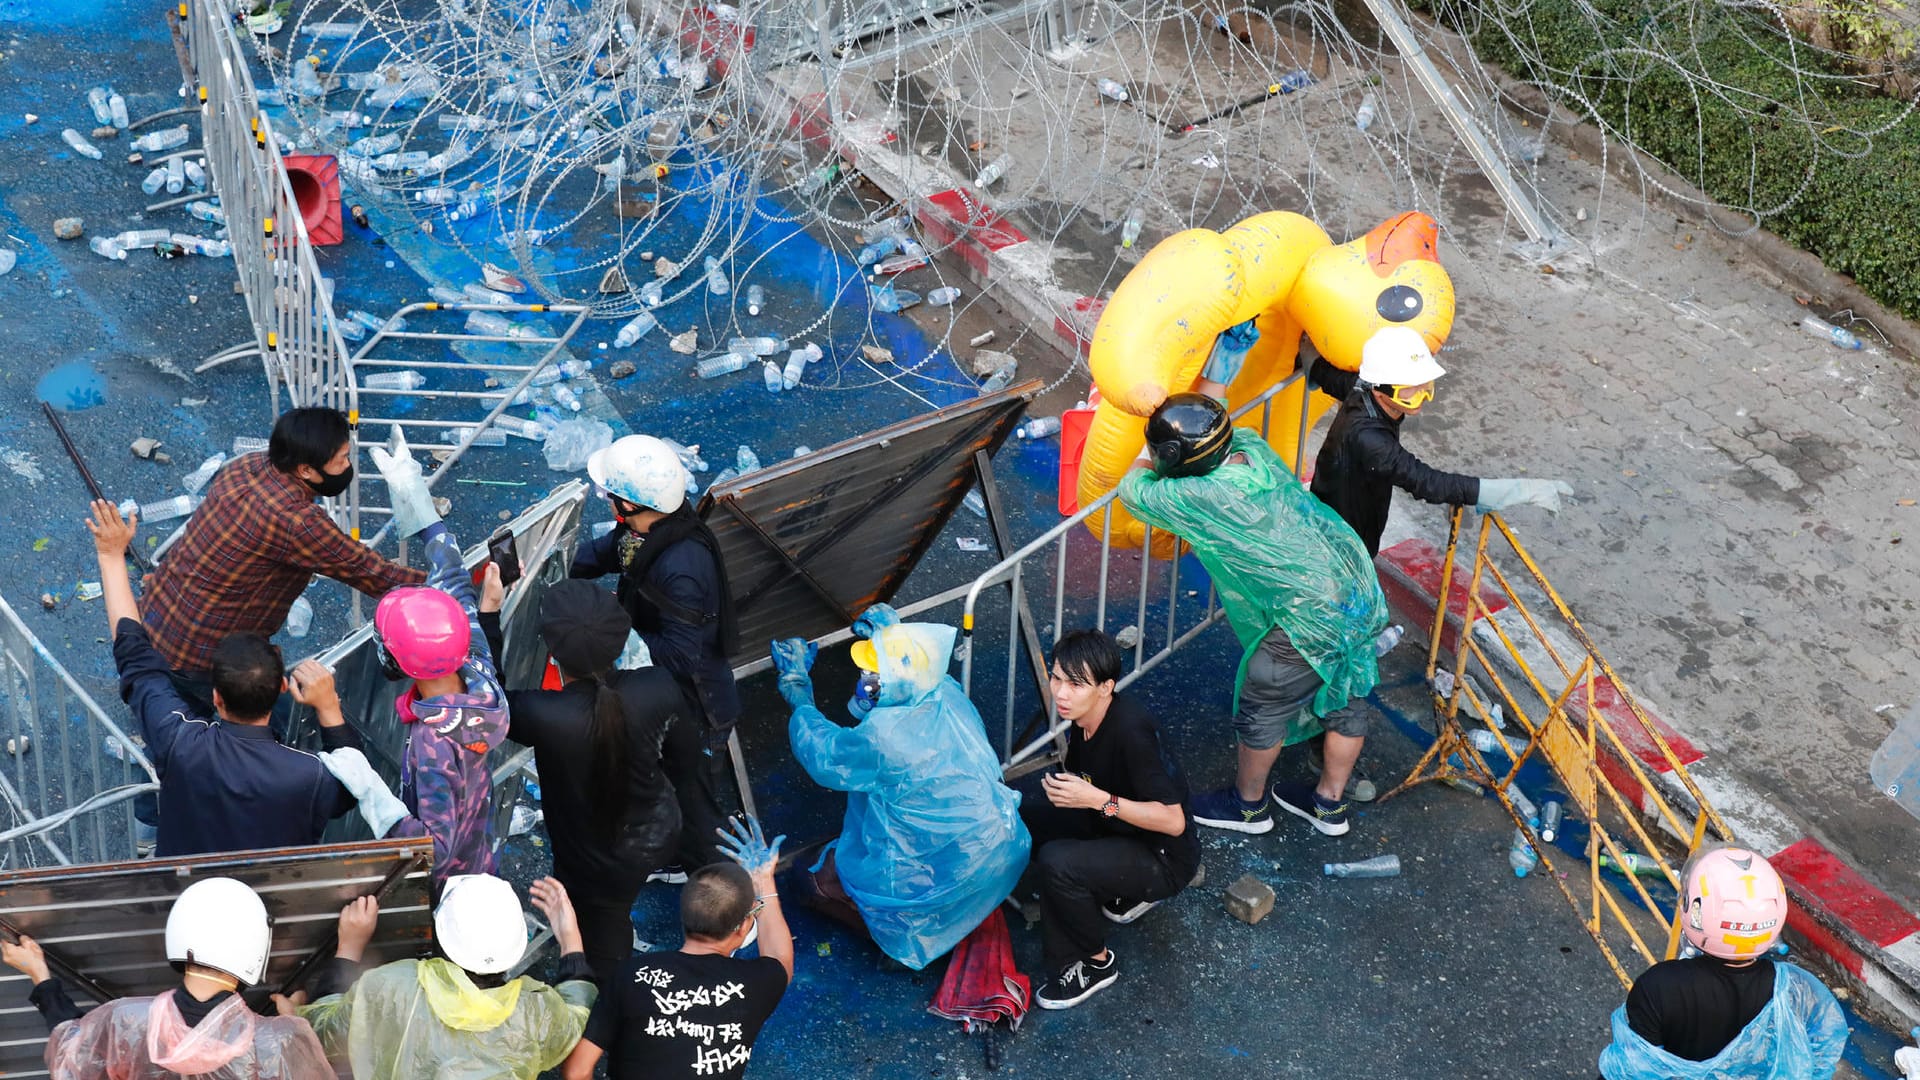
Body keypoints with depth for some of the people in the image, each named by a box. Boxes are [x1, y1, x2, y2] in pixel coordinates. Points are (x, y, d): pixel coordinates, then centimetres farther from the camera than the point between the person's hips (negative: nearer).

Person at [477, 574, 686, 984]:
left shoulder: (544, 716, -40)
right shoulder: (654, 688, -29)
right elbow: (684, 713, -3)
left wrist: (488, 611, -17)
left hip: (600, 867, -3)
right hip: (660, 835, 3)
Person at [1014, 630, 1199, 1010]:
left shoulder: (1130, 730, -30)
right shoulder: (1083, 715, -6)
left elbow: (1173, 820, -28)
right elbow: (1076, 770, 15)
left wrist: (1099, 800, -34)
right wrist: (1064, 783, -5)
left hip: (1165, 859, -9)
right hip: (1114, 828, 9)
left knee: (1056, 864, -29)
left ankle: (1095, 964, -3)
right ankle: (1127, 892, 11)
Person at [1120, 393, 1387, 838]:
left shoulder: (1201, 498, -21)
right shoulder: (1251, 446, 0)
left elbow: (1134, 490, -3)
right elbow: (1232, 436, 26)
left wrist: (1148, 457, 13)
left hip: (1313, 617, -8)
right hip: (1359, 588, 8)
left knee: (1260, 708, 14)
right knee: (1342, 697, 23)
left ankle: (1248, 805, 36)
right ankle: (1331, 804, 42)